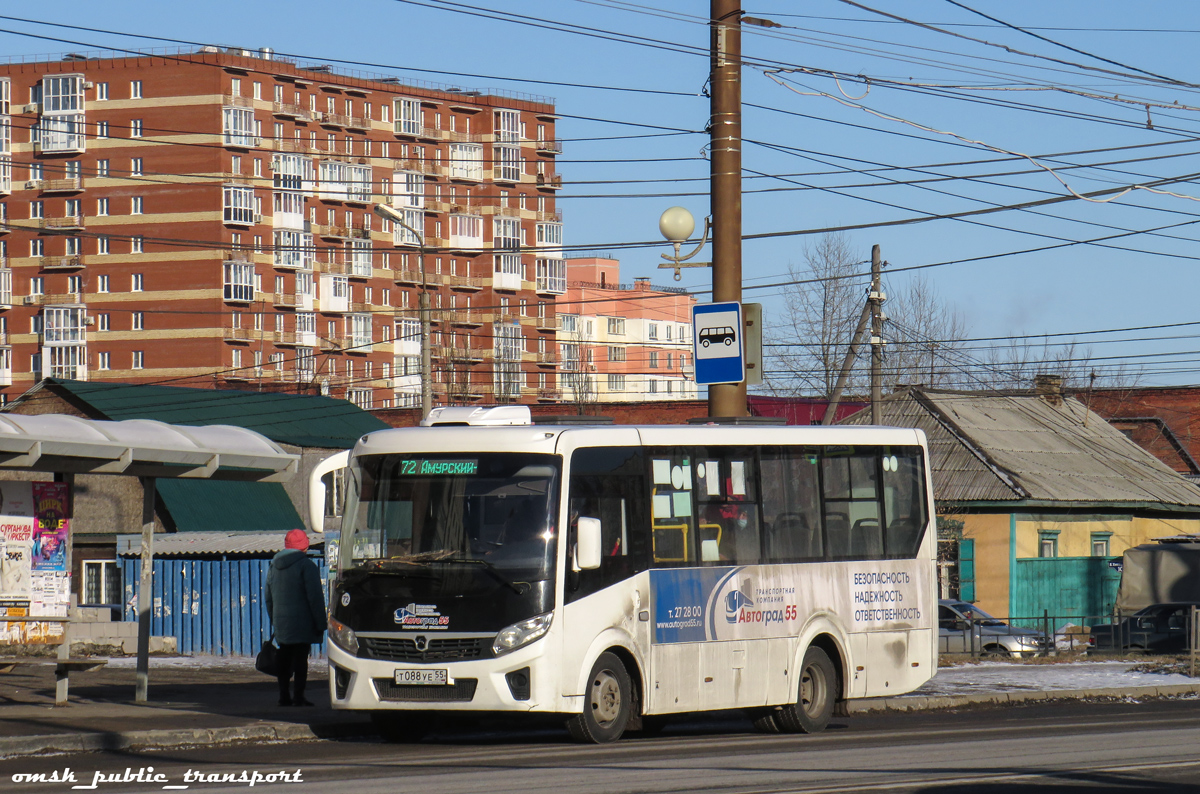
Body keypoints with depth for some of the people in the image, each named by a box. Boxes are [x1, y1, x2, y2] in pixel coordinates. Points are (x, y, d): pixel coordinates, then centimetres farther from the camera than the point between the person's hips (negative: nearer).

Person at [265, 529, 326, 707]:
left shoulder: (274, 566, 12)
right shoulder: (306, 565, -9)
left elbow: (268, 598, 17)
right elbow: (315, 597, -12)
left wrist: (274, 620, 23)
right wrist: (320, 623, -8)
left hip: (281, 624, 6)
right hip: (301, 624, -6)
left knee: (284, 660, 12)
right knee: (300, 660, -3)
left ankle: (284, 696, 12)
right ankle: (298, 697, -6)